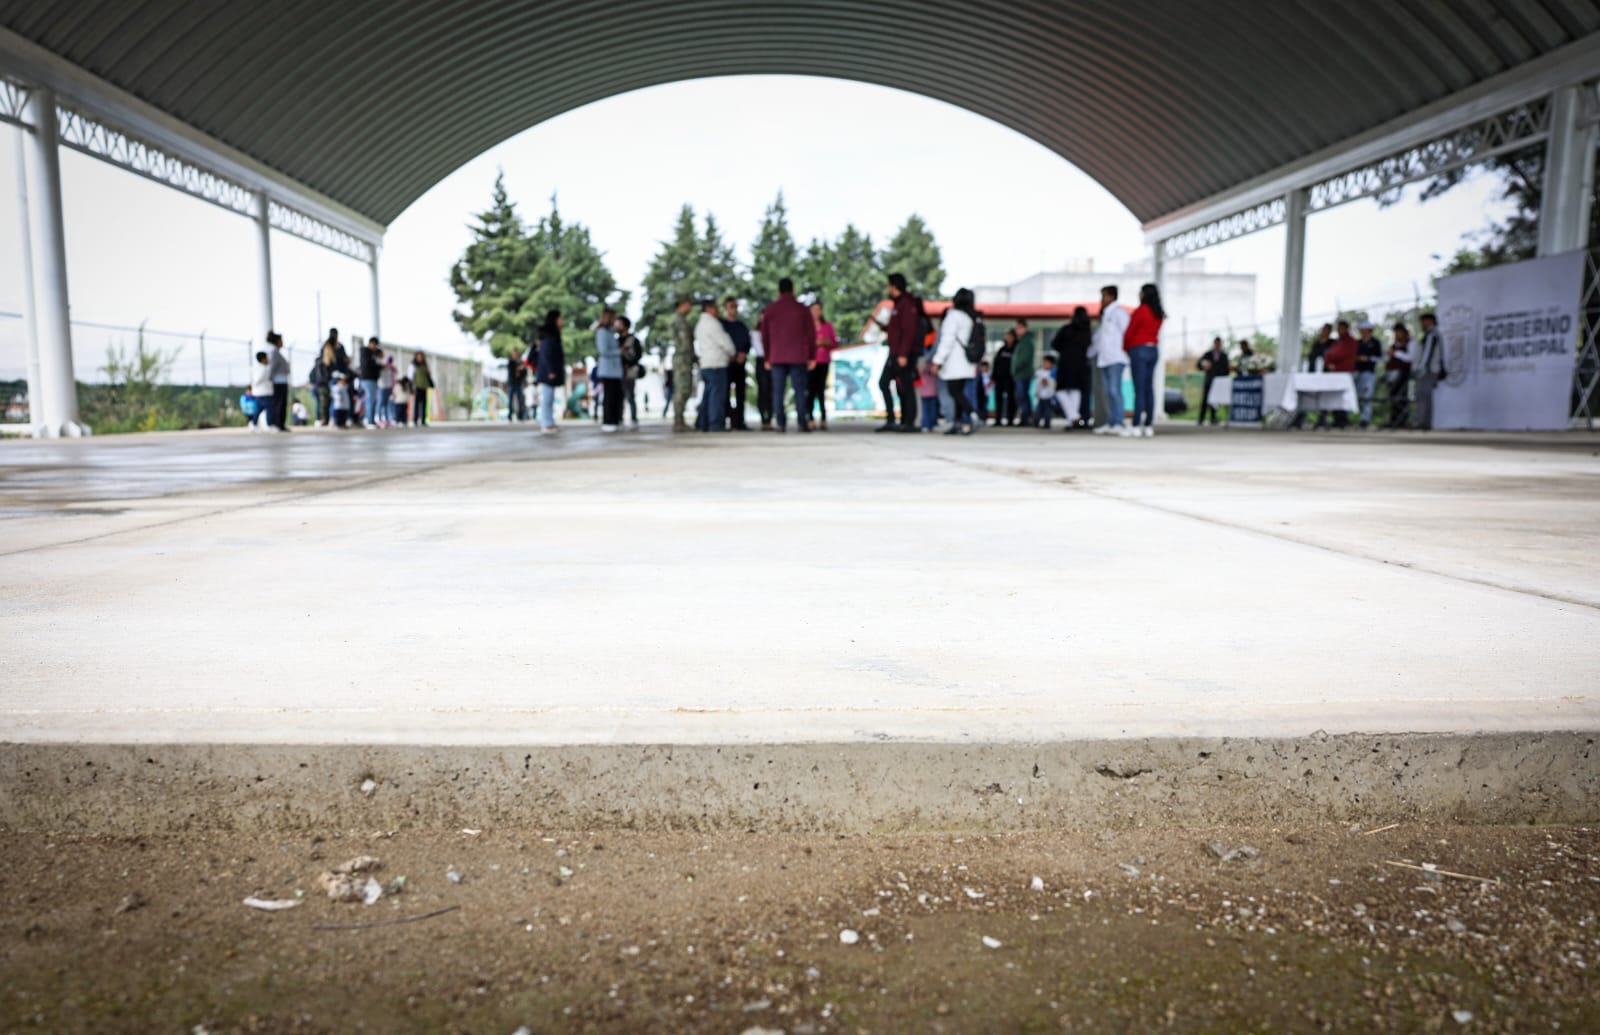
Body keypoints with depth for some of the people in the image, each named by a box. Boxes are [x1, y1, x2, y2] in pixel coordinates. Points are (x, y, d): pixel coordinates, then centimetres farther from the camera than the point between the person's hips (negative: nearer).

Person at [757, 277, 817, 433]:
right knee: (799, 391, 1)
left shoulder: (770, 310, 6)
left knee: (778, 391, 1)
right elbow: (811, 334, 2)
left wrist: (767, 358, 16)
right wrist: (812, 357, 7)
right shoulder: (802, 309, 3)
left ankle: (781, 424, -5)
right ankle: (802, 423, -3)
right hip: (798, 357, -1)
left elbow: (765, 336, 8)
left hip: (777, 358, 1)